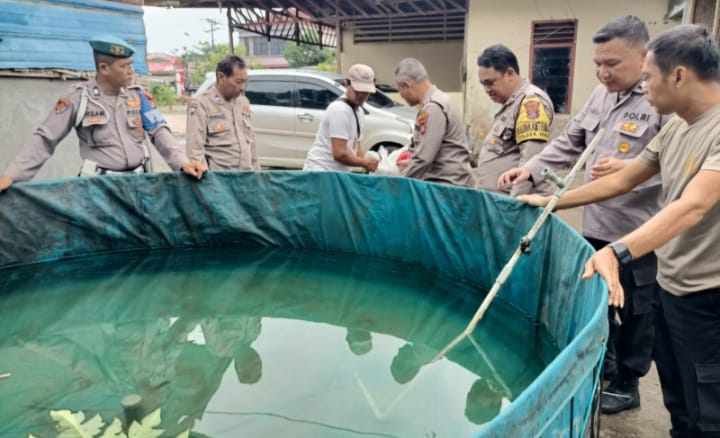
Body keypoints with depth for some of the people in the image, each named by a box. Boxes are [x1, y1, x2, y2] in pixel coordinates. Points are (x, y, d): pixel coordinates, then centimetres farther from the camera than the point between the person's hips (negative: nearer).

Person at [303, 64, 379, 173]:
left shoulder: (359, 112, 15)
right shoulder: (339, 110, -16)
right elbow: (339, 153, -22)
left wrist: (367, 161, 0)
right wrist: (366, 162, -11)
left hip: (338, 174, 10)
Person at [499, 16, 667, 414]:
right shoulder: (601, 95, 10)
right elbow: (570, 142, 14)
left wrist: (627, 170, -27)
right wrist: (531, 169, 2)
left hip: (640, 235, -7)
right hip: (596, 228, 7)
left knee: (636, 314, 11)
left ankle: (626, 384, 31)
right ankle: (604, 374, 38)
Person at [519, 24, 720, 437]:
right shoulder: (676, 127, 6)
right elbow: (622, 181, 11)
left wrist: (618, 253, -44)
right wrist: (550, 202, 10)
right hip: (671, 286, 8)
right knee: (678, 403, 23)